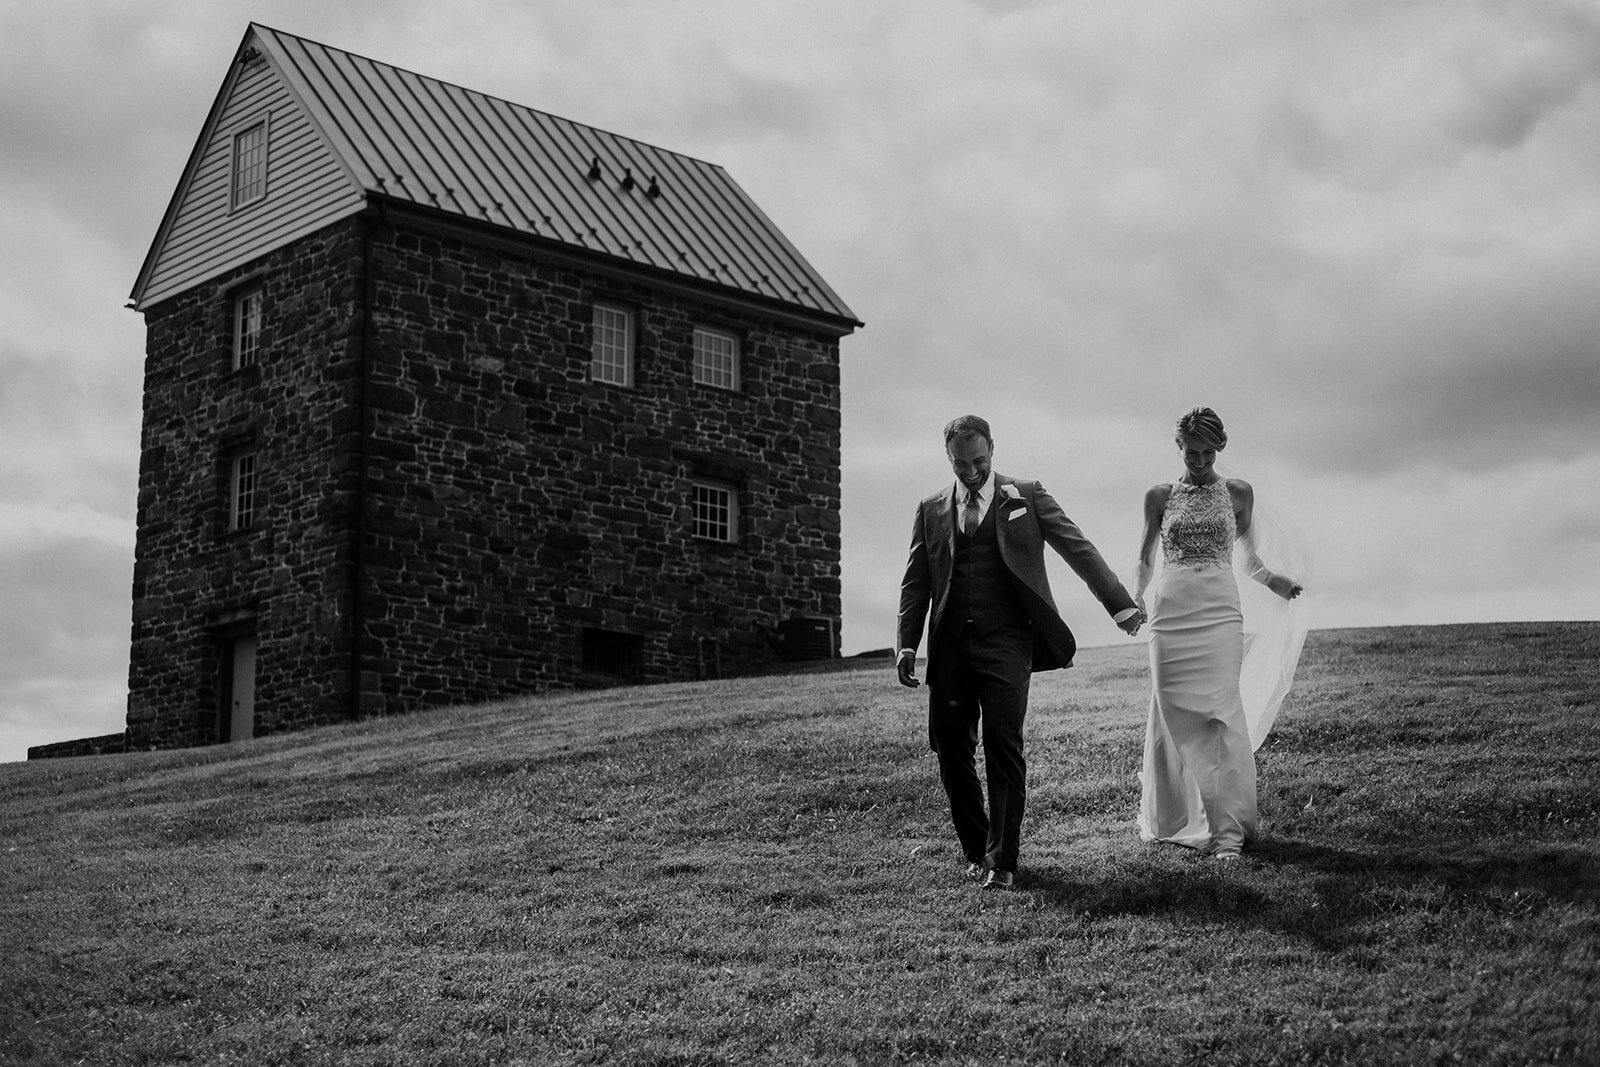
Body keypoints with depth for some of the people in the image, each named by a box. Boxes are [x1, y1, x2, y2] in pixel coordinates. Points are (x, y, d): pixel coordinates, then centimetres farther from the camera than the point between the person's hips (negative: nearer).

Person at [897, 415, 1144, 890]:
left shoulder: (1026, 498, 7)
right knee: (950, 749, 5)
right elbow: (916, 583, 13)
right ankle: (975, 849, 22)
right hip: (950, 646, 3)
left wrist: (1120, 603, -7)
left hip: (1005, 642, -3)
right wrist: (906, 644, 2)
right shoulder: (931, 510, 14)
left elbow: (1078, 548, 3)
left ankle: (1002, 860, -4)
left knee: (1003, 743, -12)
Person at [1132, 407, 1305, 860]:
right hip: (1170, 614, 1)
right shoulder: (1159, 497, 9)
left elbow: (1248, 555, 19)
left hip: (1220, 613, -1)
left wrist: (1271, 580, 0)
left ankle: (1228, 830, -8)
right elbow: (1145, 559, 15)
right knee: (1172, 716, 3)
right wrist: (1135, 598, -2)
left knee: (1222, 716, -9)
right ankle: (1172, 820, 18)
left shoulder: (1238, 493, 10)